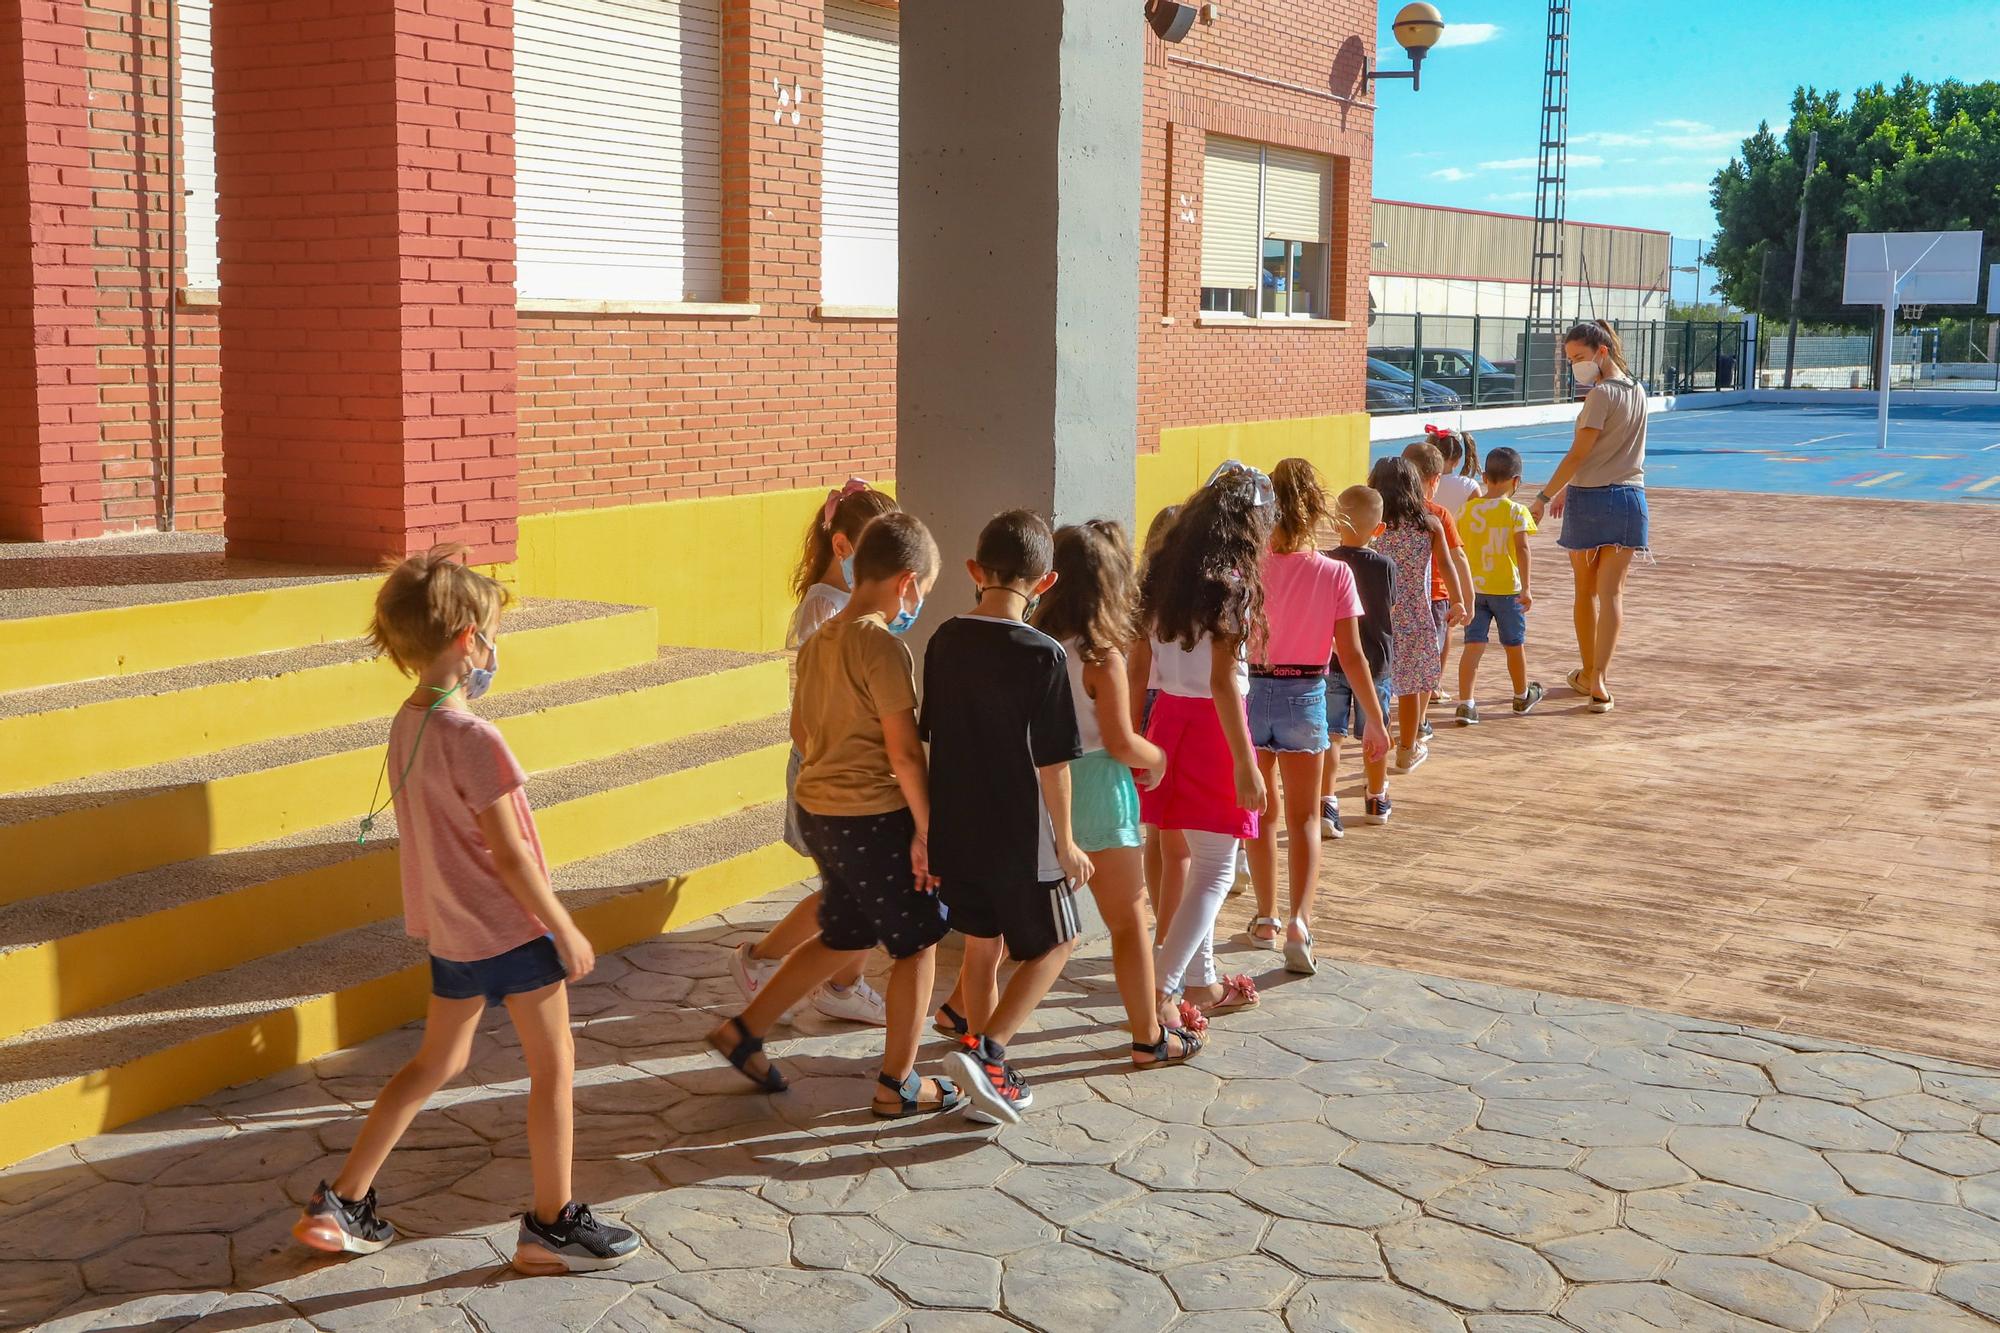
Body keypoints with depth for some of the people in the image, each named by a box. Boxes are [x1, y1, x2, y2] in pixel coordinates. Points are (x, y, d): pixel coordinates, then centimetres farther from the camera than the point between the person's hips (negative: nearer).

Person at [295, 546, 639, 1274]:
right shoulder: (473, 739, -25)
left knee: (436, 1062, 22)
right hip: (511, 928, -8)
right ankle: (552, 1223, 18)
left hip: (448, 929, 9)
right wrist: (567, 931, -13)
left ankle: (343, 1202, 23)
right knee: (554, 1065, 7)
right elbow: (510, 855, -20)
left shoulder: (405, 723, -1)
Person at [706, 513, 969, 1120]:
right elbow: (904, 752, -19)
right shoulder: (884, 647, -18)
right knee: (916, 944, 7)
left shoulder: (819, 640, 8)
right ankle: (898, 1085, 14)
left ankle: (743, 1031, 24)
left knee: (843, 937, 23)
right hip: (874, 817, -8)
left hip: (818, 808, 8)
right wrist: (926, 829, -13)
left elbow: (800, 728, 18)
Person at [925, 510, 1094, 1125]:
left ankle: (990, 1075, 28)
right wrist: (1065, 843, -4)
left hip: (955, 828, 5)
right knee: (1053, 943, 13)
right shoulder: (1041, 655, -18)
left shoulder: (945, 641, -1)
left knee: (981, 948, 19)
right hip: (1019, 835, -5)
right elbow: (1051, 762, -15)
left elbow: (931, 734, 7)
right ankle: (986, 1050, -2)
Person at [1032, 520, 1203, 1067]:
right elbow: (1121, 743, -17)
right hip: (1095, 790, -6)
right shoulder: (1102, 657, -17)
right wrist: (1157, 758, 4)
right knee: (1130, 920, 8)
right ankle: (1149, 1039, 16)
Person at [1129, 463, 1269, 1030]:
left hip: (1168, 719, 8)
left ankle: (1204, 983, 31)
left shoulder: (1163, 573, 6)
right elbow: (1224, 682, -19)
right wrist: (1246, 765, -16)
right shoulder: (1229, 583, -15)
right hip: (1211, 728, -7)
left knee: (1186, 857, 19)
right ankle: (1161, 991, -5)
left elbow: (1137, 665, 8)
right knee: (1216, 871, 1)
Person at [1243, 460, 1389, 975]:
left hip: (1251, 692, 1)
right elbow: (1351, 654, -9)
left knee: (1262, 812, 17)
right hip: (1305, 698, -1)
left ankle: (1266, 920, 26)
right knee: (1304, 818, 10)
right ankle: (1299, 918, -9)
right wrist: (1376, 720, -1)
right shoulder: (1335, 574, -11)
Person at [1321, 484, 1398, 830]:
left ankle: (1326, 802, -13)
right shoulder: (1386, 566, -8)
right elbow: (1390, 608, 3)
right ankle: (1376, 801, 31)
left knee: (1331, 735, 0)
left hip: (1332, 662, -1)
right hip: (1375, 661, 1)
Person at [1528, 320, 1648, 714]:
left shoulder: (1602, 394, -13)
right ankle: (1599, 679, -8)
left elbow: (1578, 454, -15)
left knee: (1586, 591, 11)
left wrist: (1544, 497, -11)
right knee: (1611, 592, 1)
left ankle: (1589, 674, 23)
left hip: (1591, 499, -6)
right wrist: (1570, 490, 21)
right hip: (1630, 497, 6)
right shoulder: (1637, 391, 11)